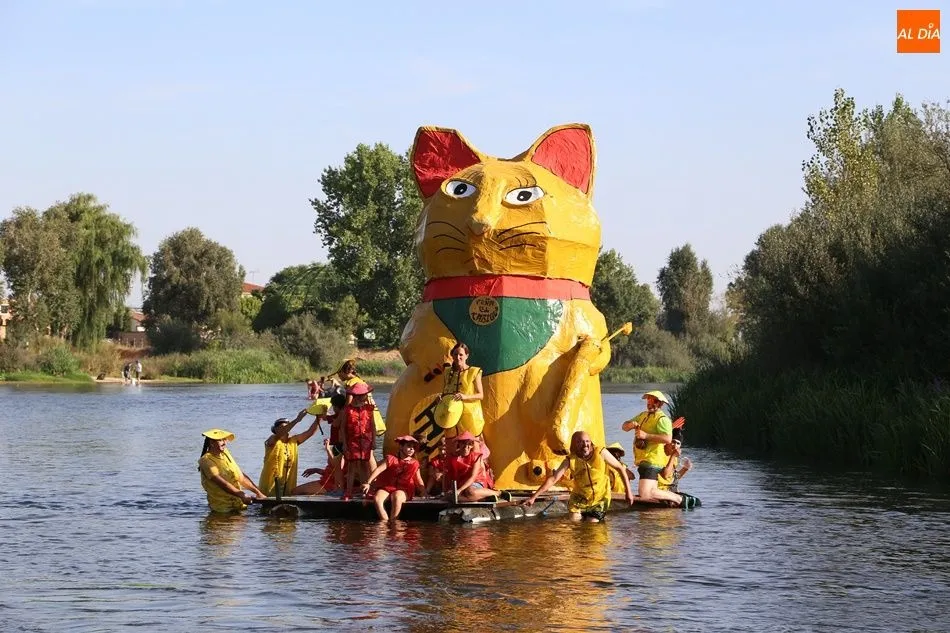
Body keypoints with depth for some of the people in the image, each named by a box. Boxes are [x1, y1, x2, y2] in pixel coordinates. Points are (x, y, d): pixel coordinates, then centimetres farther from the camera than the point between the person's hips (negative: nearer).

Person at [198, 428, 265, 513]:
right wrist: (242, 495, -29)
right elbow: (222, 483, -21)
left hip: (239, 505, 6)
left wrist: (258, 492, 9)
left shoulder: (225, 454, 15)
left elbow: (241, 477, 18)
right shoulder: (206, 460, -10)